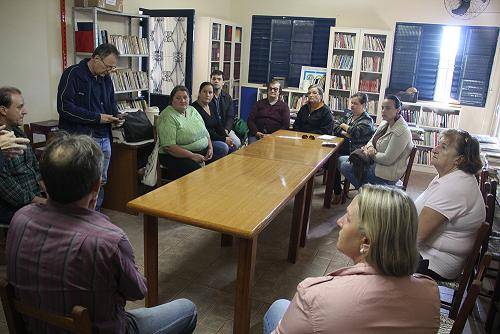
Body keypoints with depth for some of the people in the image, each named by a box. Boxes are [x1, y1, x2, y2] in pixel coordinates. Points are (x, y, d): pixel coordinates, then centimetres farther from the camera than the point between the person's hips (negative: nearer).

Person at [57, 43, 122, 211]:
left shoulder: (106, 79, 14)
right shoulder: (73, 74, -8)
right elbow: (64, 107, -16)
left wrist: (114, 116, 4)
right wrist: (96, 117, -17)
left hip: (103, 138, 7)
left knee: (100, 182, 13)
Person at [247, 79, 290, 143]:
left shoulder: (284, 106, 14)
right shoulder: (259, 103, 19)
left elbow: (286, 126, 3)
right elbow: (250, 120, 10)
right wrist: (256, 132, -8)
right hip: (257, 135, 1)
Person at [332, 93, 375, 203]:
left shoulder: (367, 120, -6)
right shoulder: (349, 115, 17)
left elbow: (356, 133, -23)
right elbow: (335, 128, 10)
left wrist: (345, 126, -5)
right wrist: (344, 133, -10)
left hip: (356, 151, -7)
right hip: (344, 147, 7)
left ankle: (337, 192, -9)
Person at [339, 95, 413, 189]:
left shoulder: (401, 131, -24)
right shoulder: (385, 123, 6)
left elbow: (387, 159, -26)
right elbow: (371, 141, 13)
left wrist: (372, 154, -12)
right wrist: (370, 148, -11)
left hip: (387, 173, -10)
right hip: (375, 160, 10)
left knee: (345, 167, -16)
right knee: (341, 160, 7)